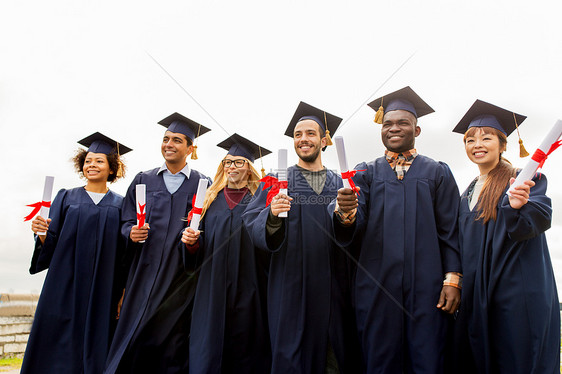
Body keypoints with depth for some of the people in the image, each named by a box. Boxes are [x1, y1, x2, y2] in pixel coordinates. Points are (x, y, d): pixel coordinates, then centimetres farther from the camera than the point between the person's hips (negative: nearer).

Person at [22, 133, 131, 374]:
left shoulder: (120, 205, 5)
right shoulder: (66, 198, 7)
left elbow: (125, 254, 3)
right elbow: (50, 245, 5)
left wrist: (123, 293, -3)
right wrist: (42, 233, -16)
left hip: (102, 289, 0)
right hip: (66, 287, 1)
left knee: (95, 348, 4)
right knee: (60, 347, 3)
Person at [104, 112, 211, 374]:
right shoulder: (143, 180, 11)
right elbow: (126, 221, 11)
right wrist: (132, 232, -10)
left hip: (181, 276, -2)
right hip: (145, 273, 2)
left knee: (173, 343, 3)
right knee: (135, 339, 3)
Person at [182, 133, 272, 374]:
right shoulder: (212, 199, 13)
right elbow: (201, 246, 15)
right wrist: (191, 241, -6)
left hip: (247, 288, -2)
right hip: (213, 288, 3)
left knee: (244, 349, 5)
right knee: (208, 351, 5)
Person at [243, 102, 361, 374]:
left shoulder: (340, 184, 10)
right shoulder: (277, 181, 6)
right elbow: (252, 226, -4)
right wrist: (272, 216, -24)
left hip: (332, 287, 2)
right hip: (291, 285, -1)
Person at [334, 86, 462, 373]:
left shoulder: (438, 173, 10)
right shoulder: (365, 173, 11)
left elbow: (450, 230, 5)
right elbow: (356, 223, -3)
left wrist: (452, 279, -5)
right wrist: (346, 213, -26)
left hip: (426, 285, 0)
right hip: (376, 284, 1)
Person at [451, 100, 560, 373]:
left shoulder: (525, 180, -2)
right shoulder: (468, 194, 15)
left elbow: (540, 218, -20)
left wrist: (517, 206, -40)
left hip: (518, 294, -5)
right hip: (476, 296, 6)